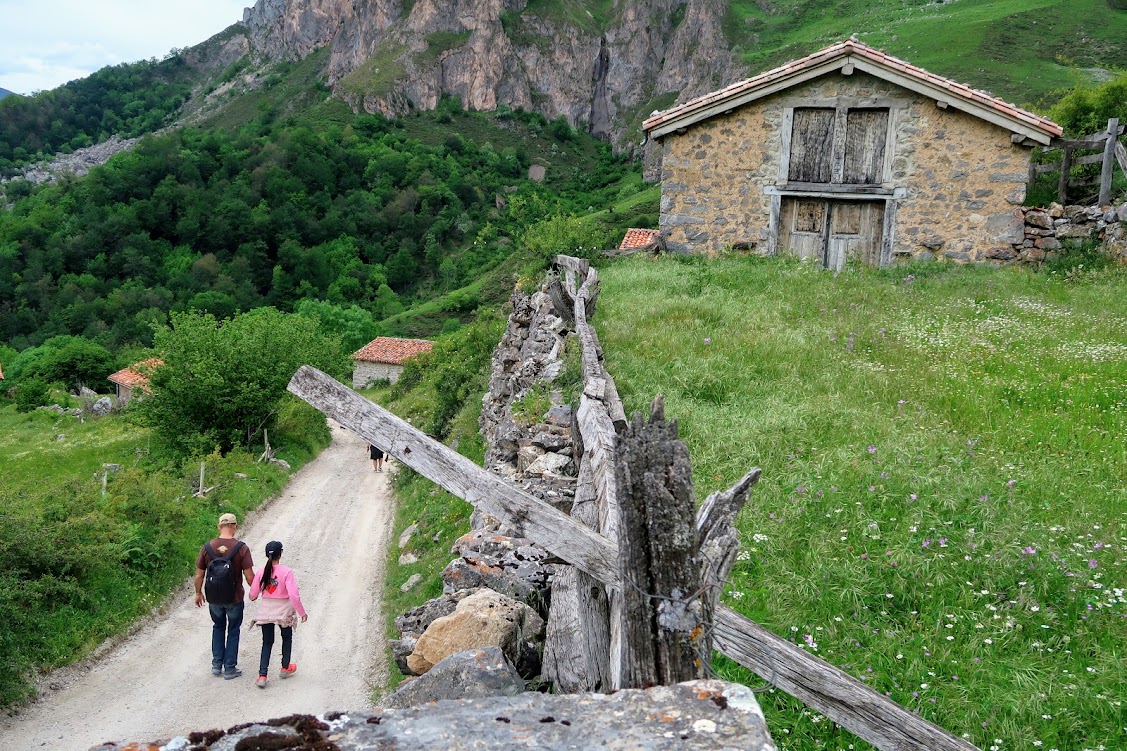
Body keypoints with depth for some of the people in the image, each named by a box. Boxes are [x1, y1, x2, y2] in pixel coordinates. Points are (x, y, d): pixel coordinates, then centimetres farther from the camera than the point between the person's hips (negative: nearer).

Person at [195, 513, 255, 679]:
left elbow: (199, 575, -2)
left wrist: (198, 593, 15)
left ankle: (217, 665, 25)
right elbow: (249, 576, -15)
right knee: (233, 631, 15)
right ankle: (230, 669, 19)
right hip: (235, 598, -2)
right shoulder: (241, 548, -16)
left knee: (218, 627, 25)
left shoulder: (207, 547, -8)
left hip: (214, 598, 2)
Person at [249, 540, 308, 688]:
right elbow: (294, 595, -22)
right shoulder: (286, 572, -19)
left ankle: (262, 676, 1)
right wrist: (302, 612, -11)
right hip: (283, 611, -2)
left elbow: (253, 595, -1)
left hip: (266, 611, 2)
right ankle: (285, 668, 37)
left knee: (267, 642, 11)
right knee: (287, 638, 23)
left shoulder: (261, 573, -9)